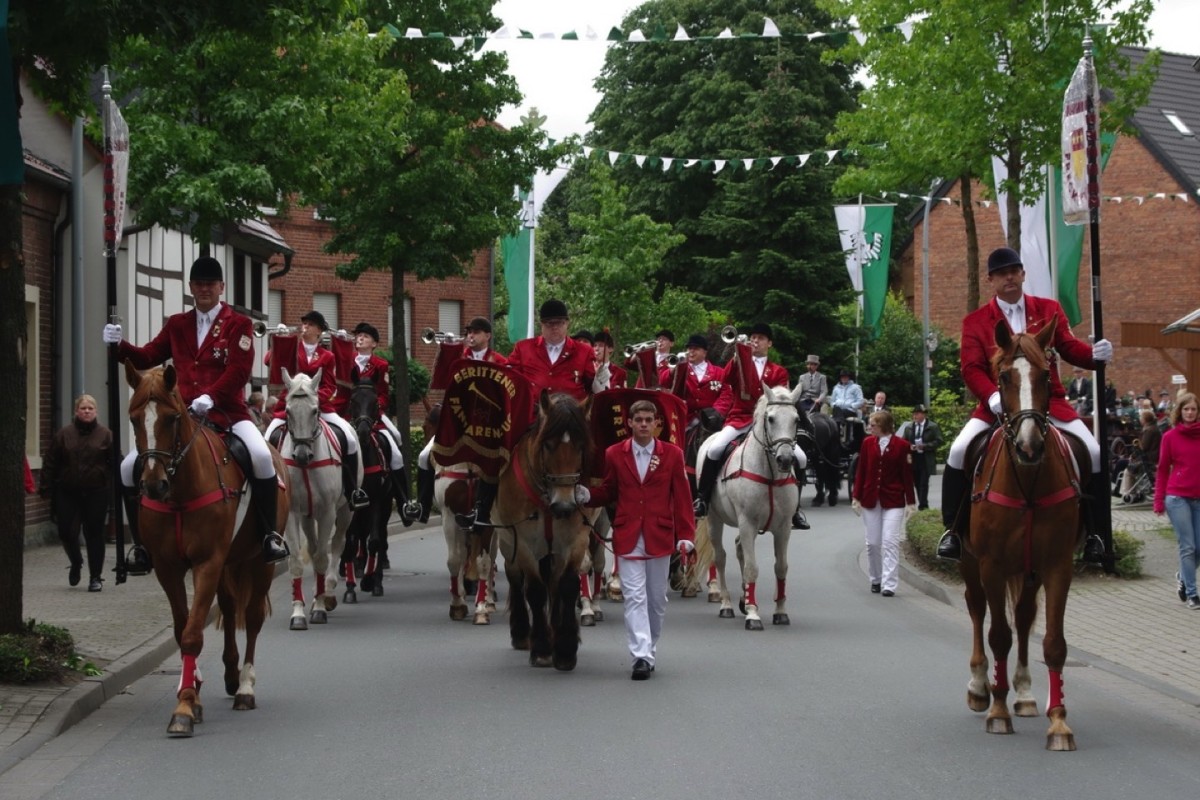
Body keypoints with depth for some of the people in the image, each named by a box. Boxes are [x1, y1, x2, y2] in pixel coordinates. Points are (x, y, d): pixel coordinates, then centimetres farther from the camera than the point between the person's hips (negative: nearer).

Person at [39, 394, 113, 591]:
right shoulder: (63, 435, 5)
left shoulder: (106, 435, 2)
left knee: (94, 534, 1)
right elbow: (50, 464, 5)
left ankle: (95, 577, 11)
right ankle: (76, 563, 29)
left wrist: (114, 488, -11)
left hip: (96, 493, -1)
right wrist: (47, 488, -3)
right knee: (67, 532, -1)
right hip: (68, 493, 1)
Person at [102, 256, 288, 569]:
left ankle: (270, 534, -14)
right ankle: (141, 543, 7)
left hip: (227, 412, -4)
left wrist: (210, 396, -24)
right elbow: (147, 358, 14)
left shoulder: (239, 325, 3)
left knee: (261, 457, -32)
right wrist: (120, 345, -6)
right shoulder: (177, 325, 16)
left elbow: (239, 370, -9)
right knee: (130, 467, -7)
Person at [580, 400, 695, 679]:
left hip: (660, 537, 1)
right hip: (628, 538, -1)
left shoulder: (672, 454, 2)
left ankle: (649, 652, 24)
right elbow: (608, 493, 13)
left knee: (656, 599, 10)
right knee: (634, 597, -8)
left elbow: (682, 498, 2)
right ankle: (640, 656, -14)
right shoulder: (614, 454, 4)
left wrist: (686, 535, -4)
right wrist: (586, 495, -8)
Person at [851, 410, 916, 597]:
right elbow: (860, 471, 6)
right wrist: (856, 497, 3)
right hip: (870, 499, 3)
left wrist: (911, 501, -2)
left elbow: (907, 475, -1)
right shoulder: (868, 443, 3)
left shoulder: (901, 445, -5)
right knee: (873, 542, 8)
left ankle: (889, 585, -8)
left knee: (890, 542, -8)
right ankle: (875, 580, 22)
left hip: (893, 501, -3)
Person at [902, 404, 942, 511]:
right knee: (917, 483, 7)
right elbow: (904, 442, 15)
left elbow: (938, 441, -5)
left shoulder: (933, 427, -2)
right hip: (913, 459, 4)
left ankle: (922, 504, -5)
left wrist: (924, 446, -16)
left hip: (926, 460, -4)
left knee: (924, 483, -8)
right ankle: (922, 503, 15)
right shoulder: (908, 427, 11)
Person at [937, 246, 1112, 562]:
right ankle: (953, 530, -5)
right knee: (959, 451, -20)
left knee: (1092, 452, -14)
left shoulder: (1049, 310, 11)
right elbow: (971, 367, -5)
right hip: (998, 404, -1)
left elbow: (1069, 347, 6)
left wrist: (1094, 353, -17)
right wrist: (991, 396, -24)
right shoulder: (975, 321, 4)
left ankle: (1092, 532, 2)